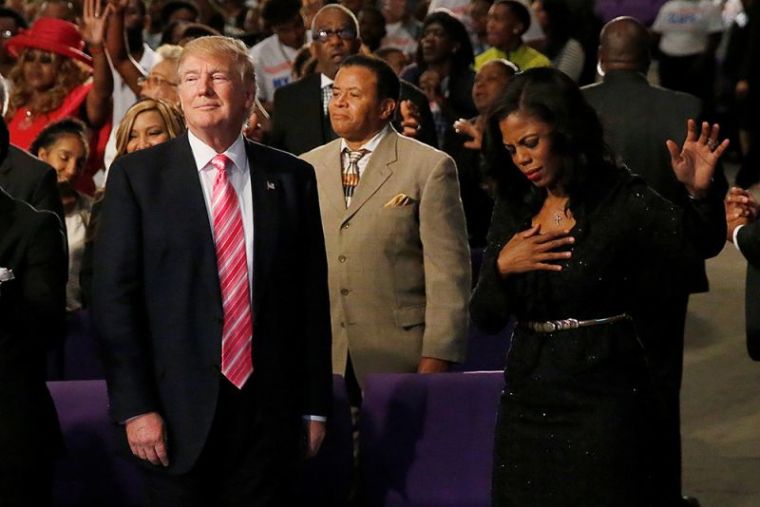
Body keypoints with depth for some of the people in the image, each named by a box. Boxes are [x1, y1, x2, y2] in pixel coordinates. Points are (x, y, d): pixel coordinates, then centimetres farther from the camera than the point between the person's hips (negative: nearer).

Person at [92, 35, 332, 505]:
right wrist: (134, 407, -9)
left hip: (268, 409, 2)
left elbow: (312, 295, 9)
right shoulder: (137, 175, 1)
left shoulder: (292, 178, 8)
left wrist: (315, 405, 7)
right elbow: (114, 295, -3)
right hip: (178, 413, -2)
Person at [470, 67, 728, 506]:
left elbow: (700, 245, -20)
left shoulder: (623, 201, -8)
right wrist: (502, 268, -14)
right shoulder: (514, 209, 7)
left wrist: (699, 194, -40)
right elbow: (485, 318, 6)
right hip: (529, 400, 5)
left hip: (603, 400, -5)